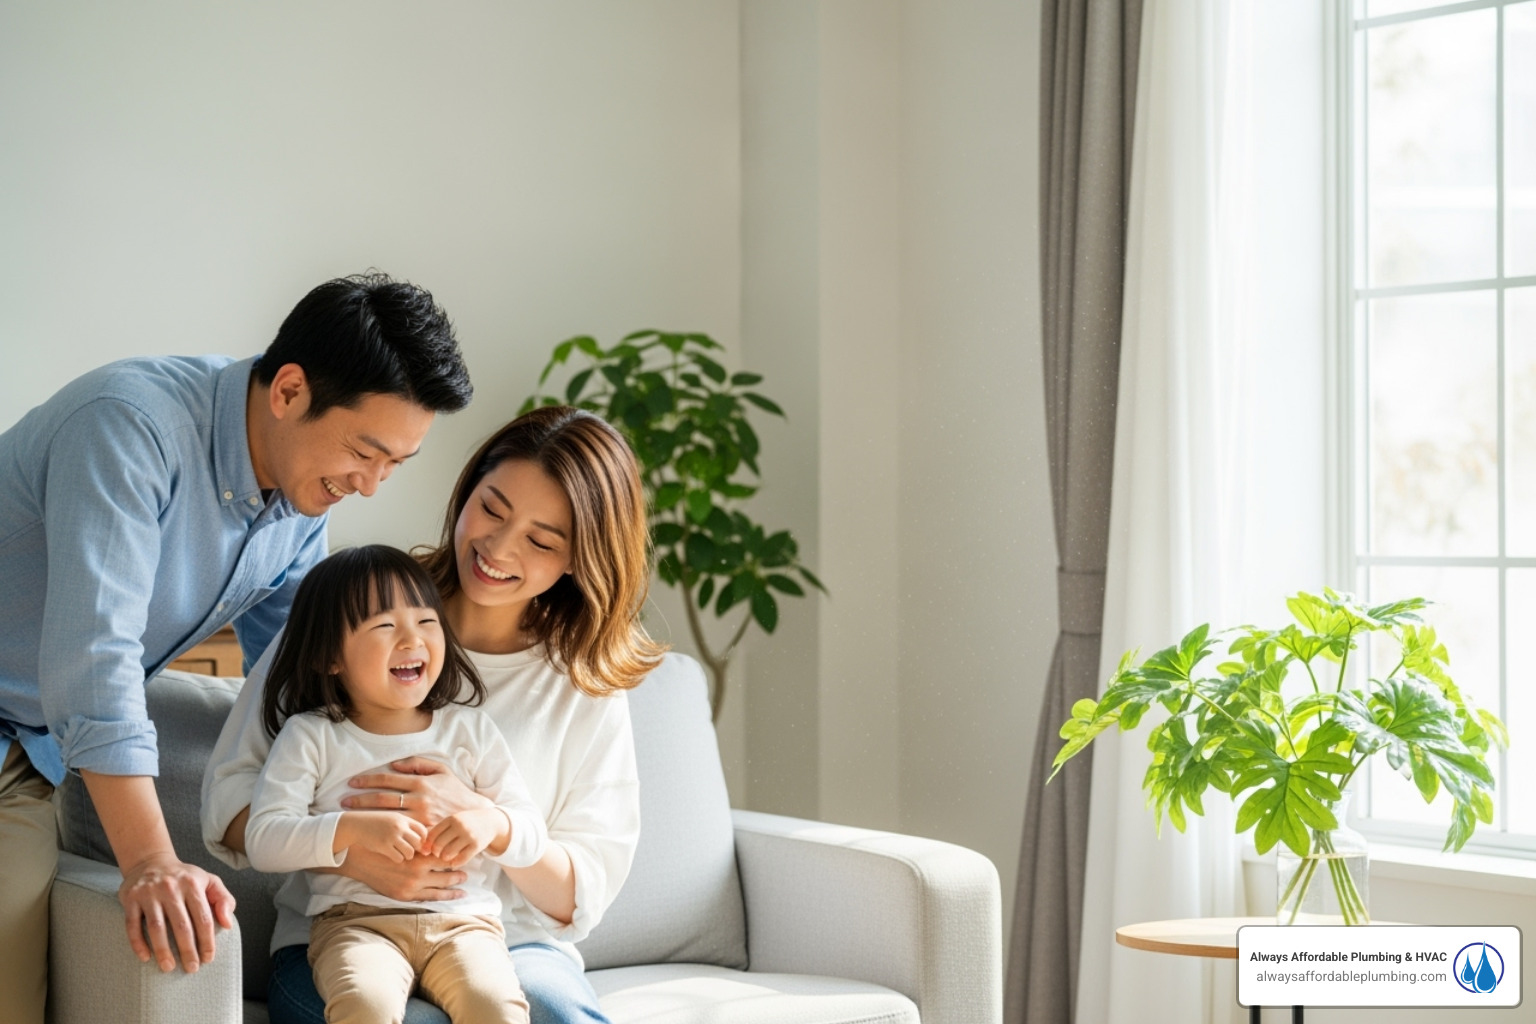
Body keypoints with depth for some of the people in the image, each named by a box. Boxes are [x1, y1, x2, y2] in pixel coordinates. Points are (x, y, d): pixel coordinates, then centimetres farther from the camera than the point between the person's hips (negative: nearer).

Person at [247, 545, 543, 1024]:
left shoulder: (469, 730, 12)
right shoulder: (310, 737, 5)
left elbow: (533, 838, 10)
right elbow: (263, 840, -6)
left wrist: (492, 823, -14)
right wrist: (356, 828, -19)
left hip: (462, 920, 2)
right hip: (355, 920, -2)